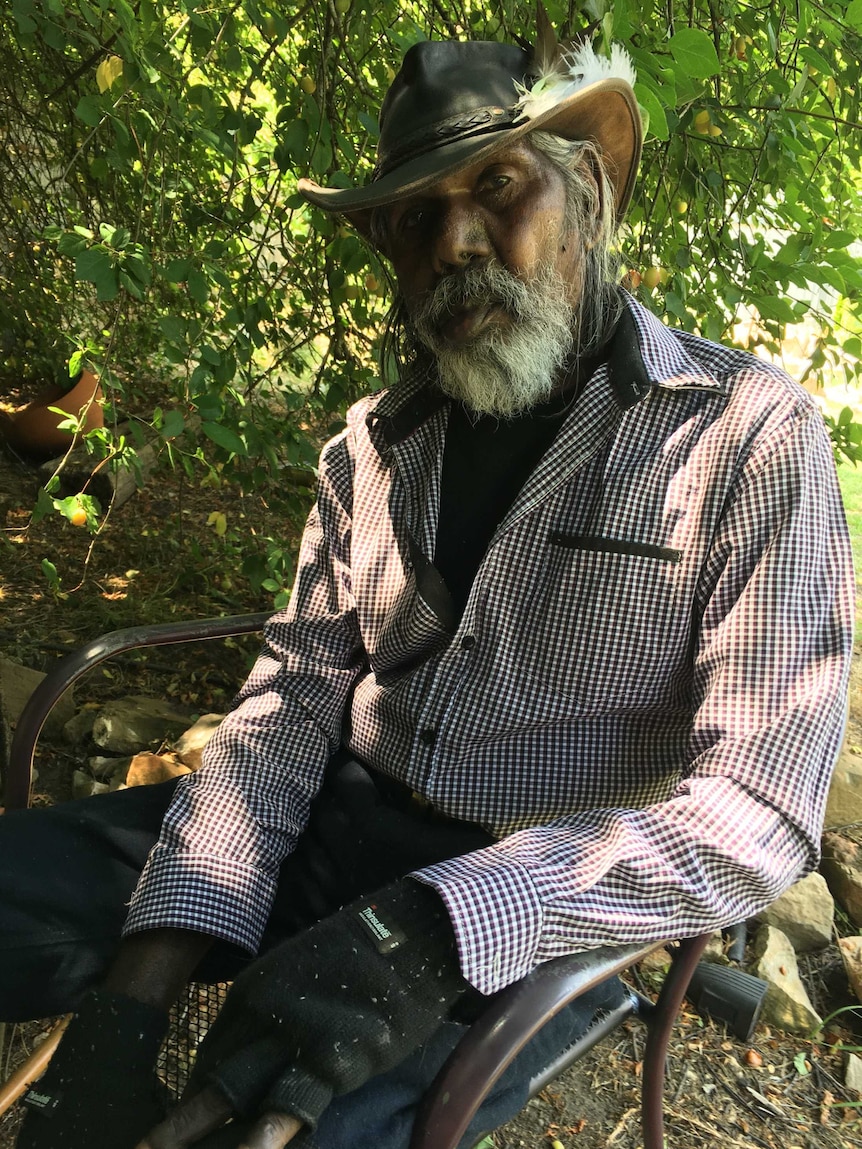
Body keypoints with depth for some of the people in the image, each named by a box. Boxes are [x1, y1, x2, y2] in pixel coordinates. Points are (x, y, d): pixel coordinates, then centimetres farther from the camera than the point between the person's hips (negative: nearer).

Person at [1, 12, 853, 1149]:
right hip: (340, 820, 5)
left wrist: (435, 927, -27)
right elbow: (294, 699, 1)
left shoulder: (751, 434, -10)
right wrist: (149, 971, -15)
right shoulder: (376, 445, 5)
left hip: (524, 915, -4)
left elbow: (758, 814, -15)